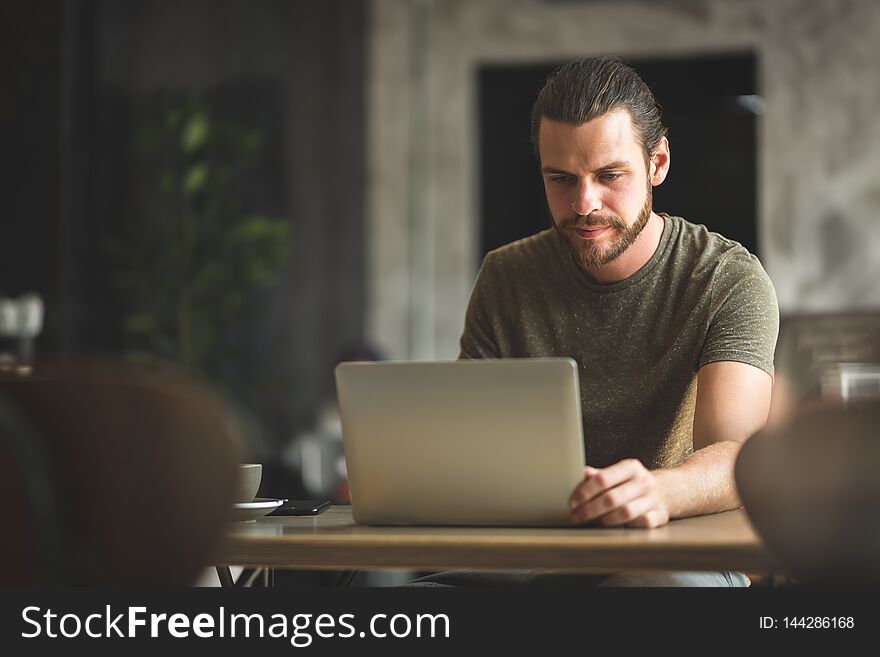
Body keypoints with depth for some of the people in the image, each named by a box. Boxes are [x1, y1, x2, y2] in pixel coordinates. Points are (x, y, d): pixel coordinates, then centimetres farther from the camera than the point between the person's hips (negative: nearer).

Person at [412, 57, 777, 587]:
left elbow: (735, 456, -19)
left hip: (675, 557, -2)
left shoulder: (728, 280, -5)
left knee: (675, 583, -41)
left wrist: (656, 491, -45)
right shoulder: (505, 279, 7)